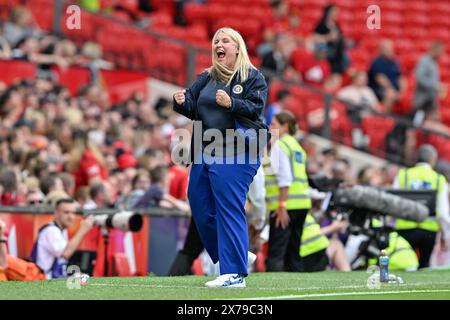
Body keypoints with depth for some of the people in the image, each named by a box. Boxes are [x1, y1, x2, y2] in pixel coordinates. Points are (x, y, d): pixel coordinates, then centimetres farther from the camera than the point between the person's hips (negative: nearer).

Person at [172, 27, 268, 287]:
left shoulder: (253, 78, -2)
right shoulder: (206, 78, 16)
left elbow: (256, 109, -13)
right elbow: (193, 109, 17)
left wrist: (231, 103, -28)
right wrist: (182, 102, -5)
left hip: (235, 153, -8)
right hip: (205, 153, 8)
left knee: (229, 210, -12)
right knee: (200, 209, 10)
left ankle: (235, 273, -10)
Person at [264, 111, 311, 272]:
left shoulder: (280, 145, -5)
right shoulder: (297, 146, 21)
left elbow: (285, 178, -14)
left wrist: (282, 205, -18)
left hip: (286, 205, -9)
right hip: (302, 203, 9)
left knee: (275, 253, -12)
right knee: (293, 251, 12)